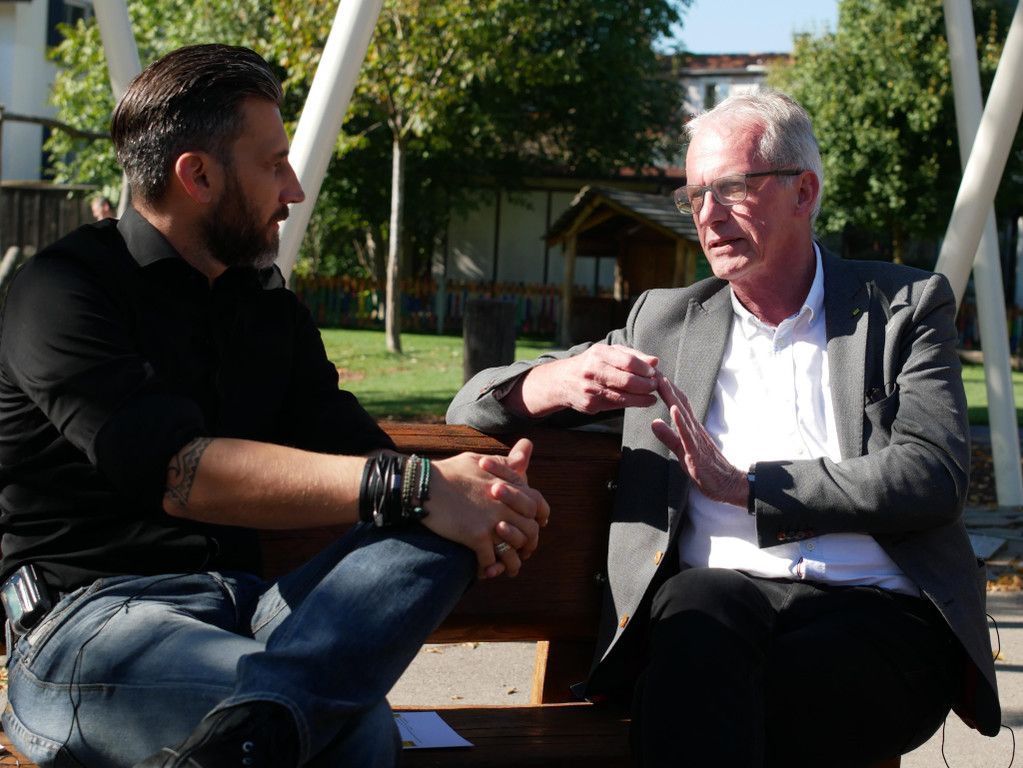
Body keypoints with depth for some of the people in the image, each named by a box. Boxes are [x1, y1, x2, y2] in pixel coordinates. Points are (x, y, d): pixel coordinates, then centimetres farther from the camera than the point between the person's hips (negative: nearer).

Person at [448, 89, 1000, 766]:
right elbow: (476, 405, 18)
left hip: (878, 612, -2)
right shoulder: (665, 322, 20)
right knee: (702, 605, -36)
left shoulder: (907, 306, 14)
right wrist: (557, 383, -6)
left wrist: (742, 484, -6)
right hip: (719, 593, 3)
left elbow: (933, 477, -3)